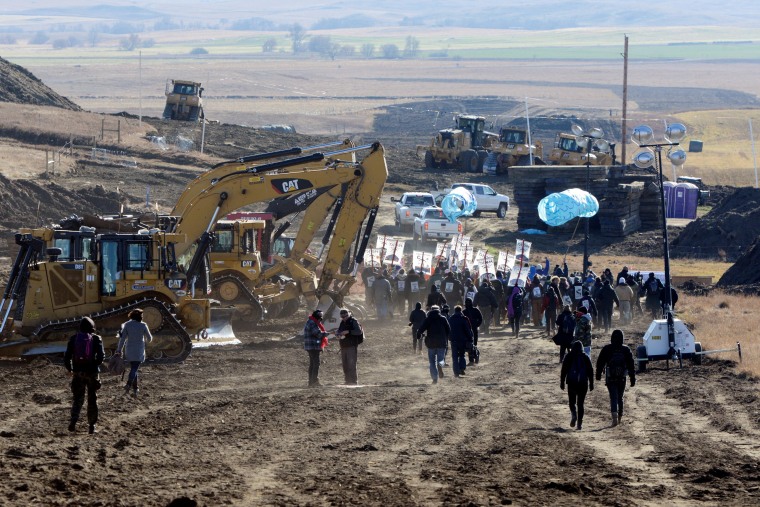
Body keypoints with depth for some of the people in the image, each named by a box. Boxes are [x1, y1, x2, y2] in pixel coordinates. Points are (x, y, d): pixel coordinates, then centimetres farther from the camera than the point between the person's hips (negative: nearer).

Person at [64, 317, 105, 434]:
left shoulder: (74, 339, 1)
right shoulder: (96, 339, -3)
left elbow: (67, 356, -1)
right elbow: (101, 356, -11)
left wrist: (69, 369, 15)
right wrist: (95, 365, 7)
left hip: (78, 372, 1)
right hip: (92, 372, -1)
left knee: (78, 398, 10)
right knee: (92, 399, 11)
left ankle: (73, 421, -12)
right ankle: (92, 425, 10)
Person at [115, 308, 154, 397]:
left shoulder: (127, 325, -3)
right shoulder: (143, 325, -7)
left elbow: (122, 338, -4)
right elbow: (149, 338, 4)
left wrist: (119, 350, 0)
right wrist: (146, 342, 27)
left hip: (129, 351, 3)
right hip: (139, 351, -3)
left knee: (133, 368, 16)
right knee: (134, 369, -6)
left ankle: (135, 388, 18)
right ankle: (128, 384, -29)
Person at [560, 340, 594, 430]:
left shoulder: (569, 357, 2)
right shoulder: (585, 358, 6)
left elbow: (564, 370, 0)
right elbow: (590, 371, 6)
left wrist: (562, 383, 4)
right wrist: (591, 384, 11)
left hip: (572, 382, -1)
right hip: (583, 383, 1)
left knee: (572, 401, 11)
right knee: (580, 403, 6)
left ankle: (573, 414, -20)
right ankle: (579, 424, -1)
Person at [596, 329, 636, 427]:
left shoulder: (606, 349, -3)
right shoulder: (626, 349, 0)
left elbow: (600, 363, 3)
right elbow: (631, 365, 2)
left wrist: (598, 375, 16)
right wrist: (632, 378, 6)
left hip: (610, 378, -2)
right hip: (622, 378, 2)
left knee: (613, 397, -6)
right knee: (620, 398, 18)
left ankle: (615, 416, -25)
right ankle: (619, 416, 28)